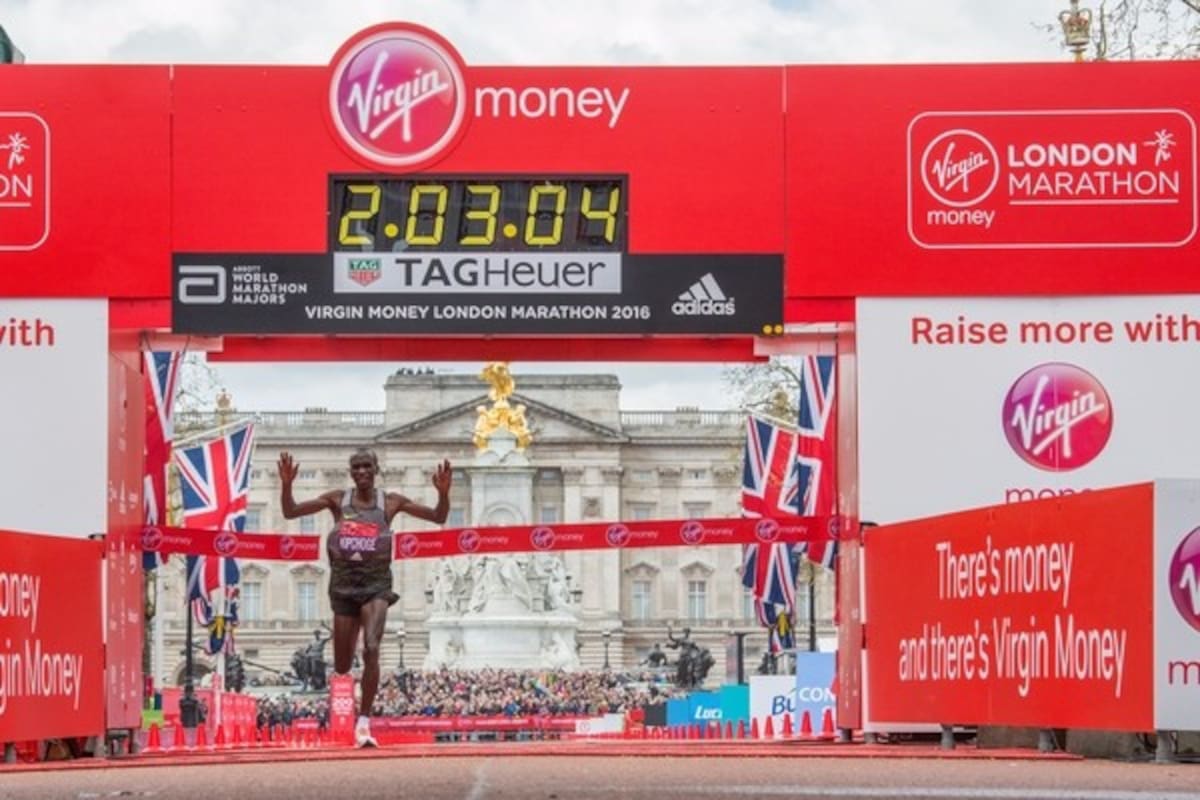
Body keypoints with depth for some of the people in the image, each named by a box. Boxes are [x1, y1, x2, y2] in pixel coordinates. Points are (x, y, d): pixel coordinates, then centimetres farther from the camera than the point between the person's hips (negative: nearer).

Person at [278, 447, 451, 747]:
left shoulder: (390, 502, 3)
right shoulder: (338, 500, 5)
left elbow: (438, 517, 3)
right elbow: (290, 512, 3)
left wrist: (443, 494, -17)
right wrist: (286, 485, -15)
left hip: (376, 584, -2)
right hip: (344, 583, 2)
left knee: (371, 649, -23)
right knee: (341, 668, 7)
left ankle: (364, 722, -19)